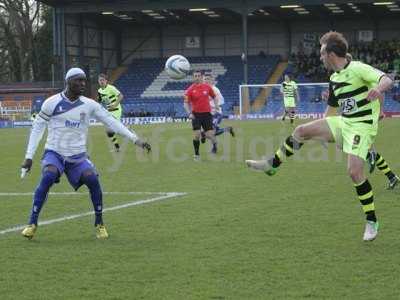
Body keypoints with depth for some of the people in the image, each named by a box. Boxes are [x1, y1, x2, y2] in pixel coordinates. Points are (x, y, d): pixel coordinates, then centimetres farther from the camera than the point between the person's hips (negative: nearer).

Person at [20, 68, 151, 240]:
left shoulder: (89, 105, 1)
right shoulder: (52, 103, -6)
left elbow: (112, 122, 3)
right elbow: (37, 128, 0)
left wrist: (136, 140, -4)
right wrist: (29, 157, -5)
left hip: (78, 156, 2)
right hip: (54, 153, -2)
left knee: (92, 179, -23)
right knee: (48, 177, -31)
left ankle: (99, 224, -4)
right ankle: (32, 224, -20)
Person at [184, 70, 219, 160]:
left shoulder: (207, 87, 2)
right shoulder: (190, 90, -4)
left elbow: (214, 96, 18)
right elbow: (186, 103, -4)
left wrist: (216, 104, 1)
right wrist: (189, 113, -18)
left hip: (207, 113, 1)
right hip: (196, 114, -1)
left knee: (209, 134, -4)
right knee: (196, 134, -10)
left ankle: (214, 143, 31)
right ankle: (197, 154, 4)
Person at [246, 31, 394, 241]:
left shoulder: (358, 69, -15)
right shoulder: (334, 79, 11)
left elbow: (387, 80, -28)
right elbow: (332, 108, 24)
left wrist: (378, 88, -51)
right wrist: (321, 132, 26)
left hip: (362, 125, -8)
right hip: (343, 122, 8)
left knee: (354, 172, -20)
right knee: (301, 131, 0)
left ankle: (372, 221, -5)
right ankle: (272, 165, 17)